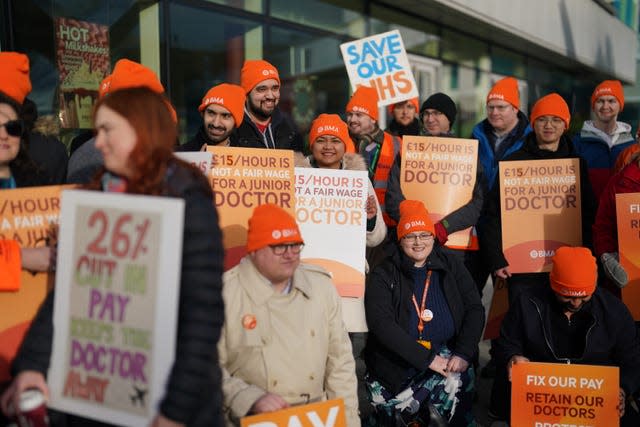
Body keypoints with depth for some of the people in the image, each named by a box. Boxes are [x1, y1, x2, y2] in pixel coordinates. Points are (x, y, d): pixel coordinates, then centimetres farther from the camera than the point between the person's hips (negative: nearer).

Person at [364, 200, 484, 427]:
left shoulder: (451, 266, 8)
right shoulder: (383, 275, -2)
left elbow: (475, 310, 3)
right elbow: (381, 324, -13)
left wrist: (463, 354, -12)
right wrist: (428, 358, -19)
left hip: (446, 354, 2)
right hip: (398, 361, -2)